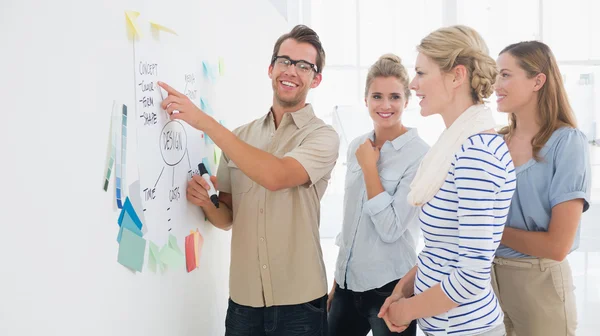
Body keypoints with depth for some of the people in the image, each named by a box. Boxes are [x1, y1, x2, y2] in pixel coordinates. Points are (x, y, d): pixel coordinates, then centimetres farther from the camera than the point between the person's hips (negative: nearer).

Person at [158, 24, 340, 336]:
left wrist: (205, 122, -25)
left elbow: (275, 176, -27)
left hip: (298, 300, -3)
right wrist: (206, 203, -13)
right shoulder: (239, 137, 4)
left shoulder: (322, 136, -8)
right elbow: (227, 218, 9)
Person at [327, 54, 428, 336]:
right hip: (348, 282, 6)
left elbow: (391, 229, -20)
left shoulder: (419, 154, -13)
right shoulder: (356, 146, 4)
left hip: (389, 286, -6)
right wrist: (337, 279, 15)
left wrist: (369, 167, -17)